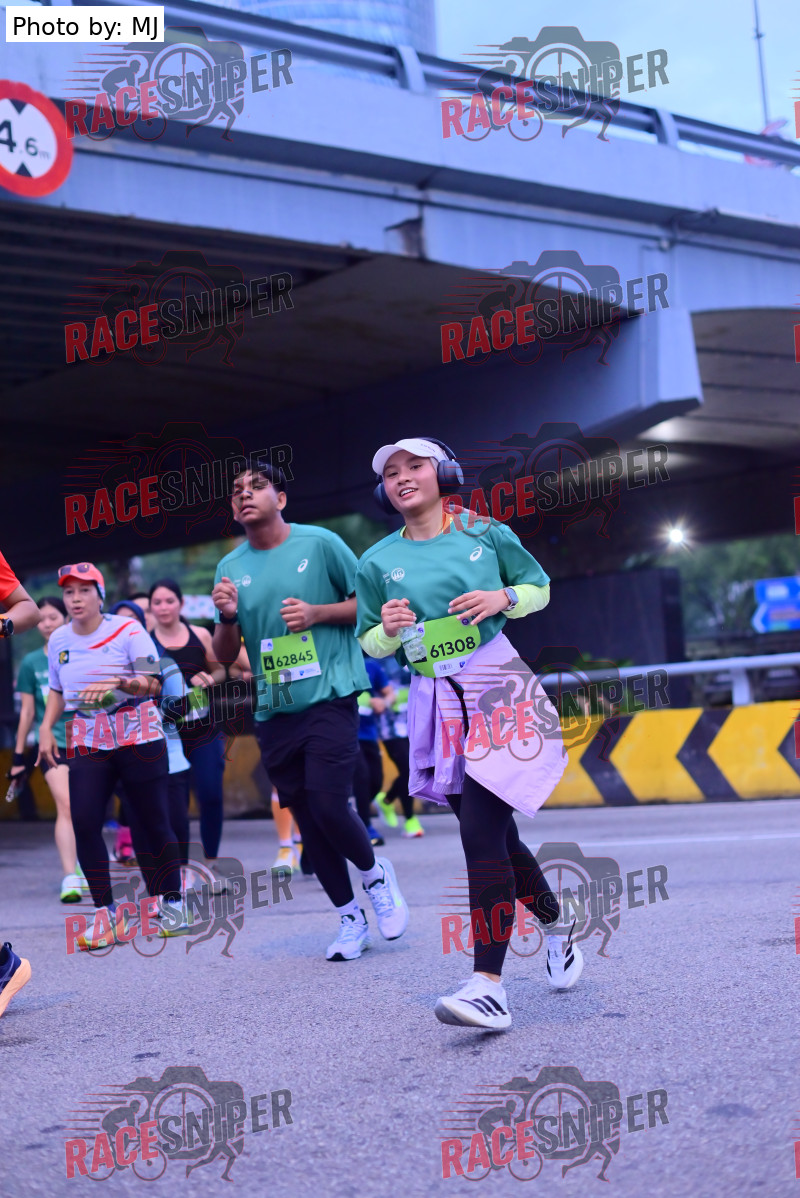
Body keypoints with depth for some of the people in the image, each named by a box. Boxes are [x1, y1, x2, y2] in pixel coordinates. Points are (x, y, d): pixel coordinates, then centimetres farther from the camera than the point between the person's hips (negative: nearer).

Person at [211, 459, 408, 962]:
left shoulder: (320, 543, -2)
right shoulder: (231, 567, 9)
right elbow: (224, 655, 11)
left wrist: (317, 612, -13)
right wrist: (227, 617, -10)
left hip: (329, 698, -4)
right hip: (274, 710, 4)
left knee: (329, 806, -15)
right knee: (307, 820, 6)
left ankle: (375, 873, 16)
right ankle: (350, 917, 21)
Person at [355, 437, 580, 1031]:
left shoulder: (486, 534, 3)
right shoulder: (378, 563, 8)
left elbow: (540, 587, 14)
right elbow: (370, 643, 15)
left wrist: (503, 598, -6)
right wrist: (389, 629, -8)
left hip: (497, 689, -4)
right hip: (436, 703, 4)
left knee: (480, 831, -16)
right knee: (497, 836, 10)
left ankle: (489, 986, -18)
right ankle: (557, 932, 34)